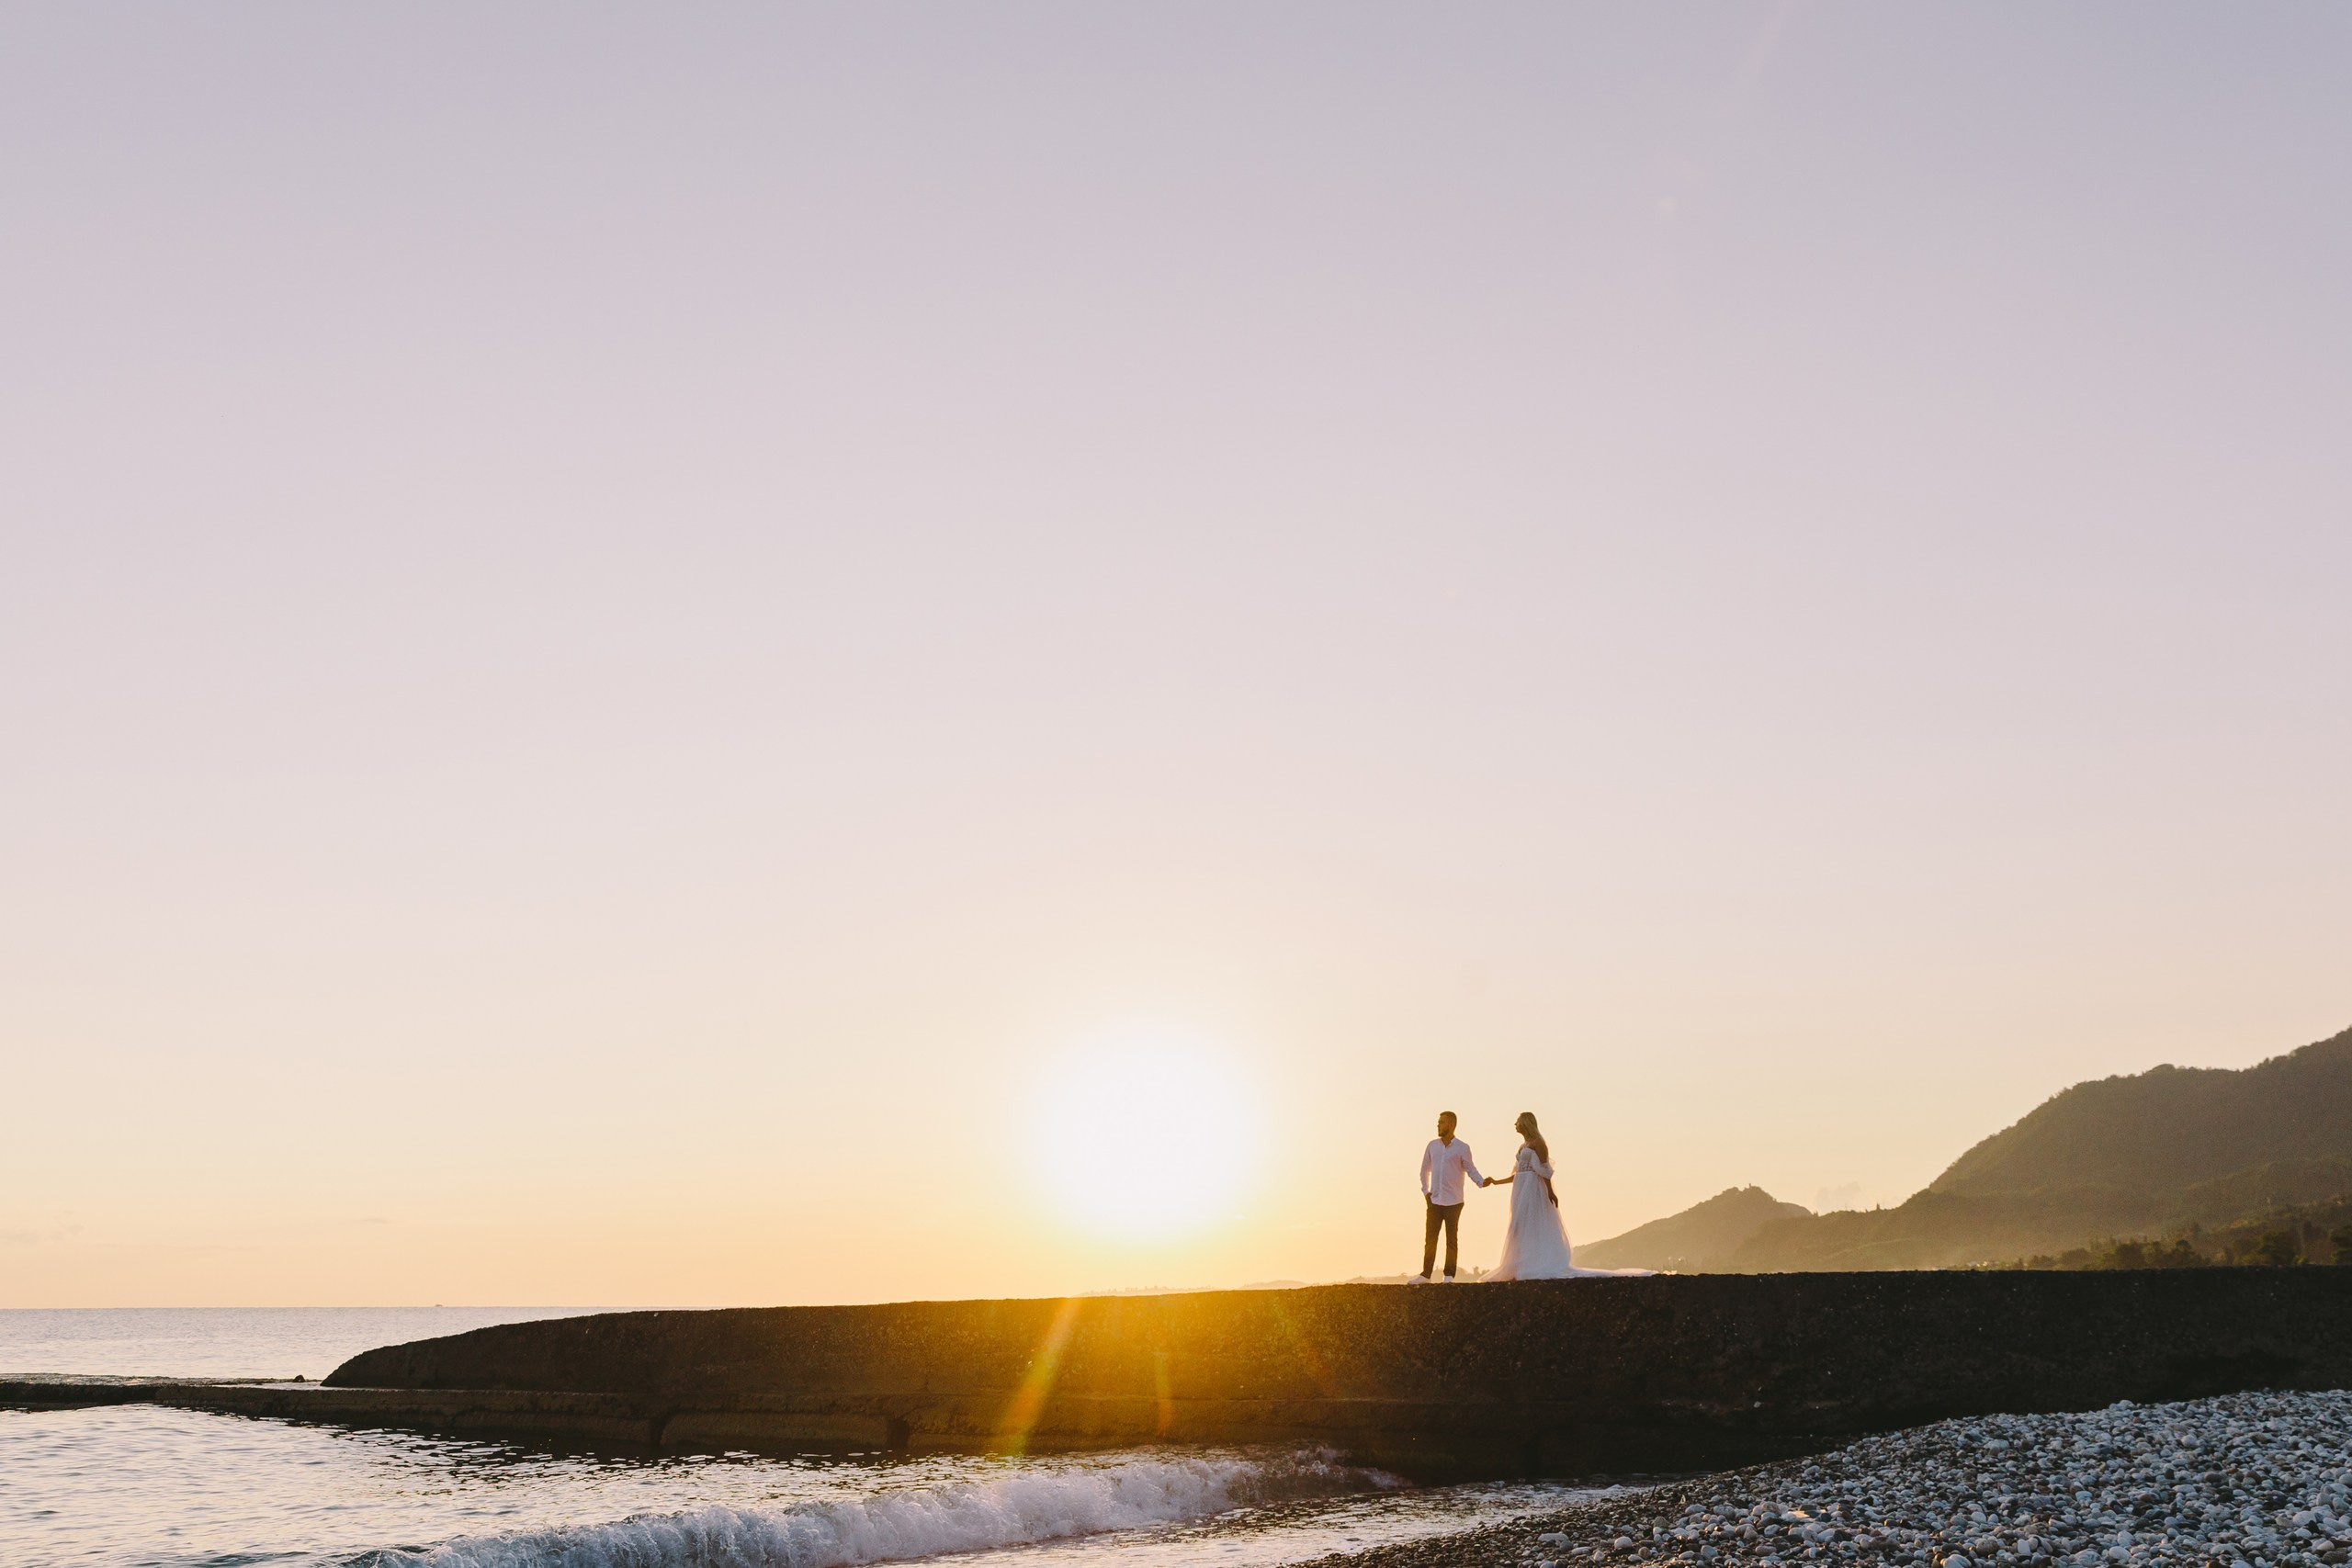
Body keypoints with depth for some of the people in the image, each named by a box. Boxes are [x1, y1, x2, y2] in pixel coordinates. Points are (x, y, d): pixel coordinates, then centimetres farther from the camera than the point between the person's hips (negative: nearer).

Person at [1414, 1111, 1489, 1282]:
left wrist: (1482, 1182, -22)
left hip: (1453, 1202, -3)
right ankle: (1425, 1274, 9)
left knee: (1452, 1239, 2)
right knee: (1430, 1238, 3)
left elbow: (1471, 1170, -4)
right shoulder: (1432, 1145, 9)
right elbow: (1425, 1170, 17)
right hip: (1434, 1200, 3)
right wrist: (1425, 1191, 9)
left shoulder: (1462, 1148, -2)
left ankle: (1449, 1276, 7)